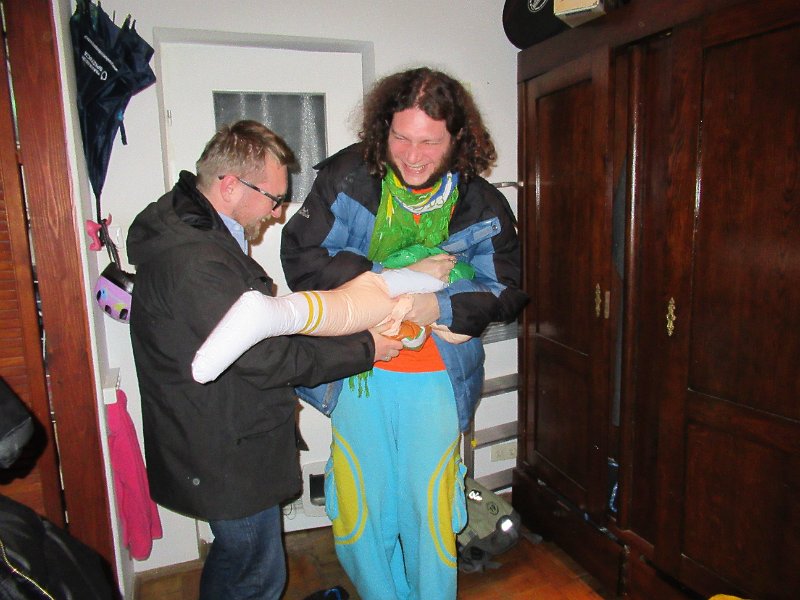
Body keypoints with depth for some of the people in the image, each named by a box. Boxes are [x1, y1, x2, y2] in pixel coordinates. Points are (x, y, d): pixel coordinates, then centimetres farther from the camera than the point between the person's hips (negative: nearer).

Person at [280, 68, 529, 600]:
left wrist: (441, 308, -22)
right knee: (361, 511, 16)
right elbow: (300, 257, -13)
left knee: (430, 513, 13)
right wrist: (397, 279, -20)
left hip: (436, 379, 0)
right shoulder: (347, 177, -8)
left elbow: (507, 292, -2)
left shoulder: (482, 205, -5)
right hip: (358, 371, 1)